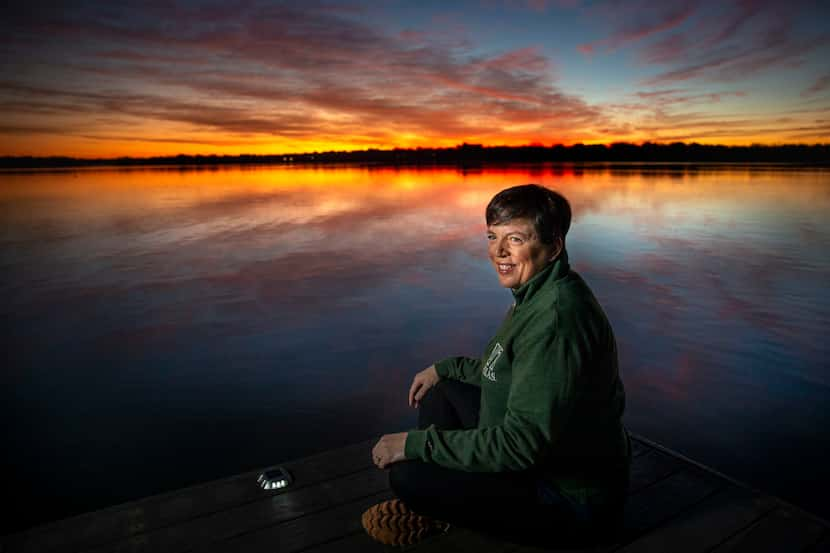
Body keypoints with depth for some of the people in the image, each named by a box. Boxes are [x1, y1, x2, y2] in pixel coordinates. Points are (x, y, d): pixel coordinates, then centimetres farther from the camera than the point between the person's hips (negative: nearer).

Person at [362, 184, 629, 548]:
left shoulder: (555, 317, -30)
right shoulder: (537, 293, 3)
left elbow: (522, 443, -31)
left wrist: (415, 443, -24)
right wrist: (445, 368, 12)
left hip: (572, 500, -10)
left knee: (407, 474, -20)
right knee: (441, 391, 14)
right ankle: (431, 510, 17)